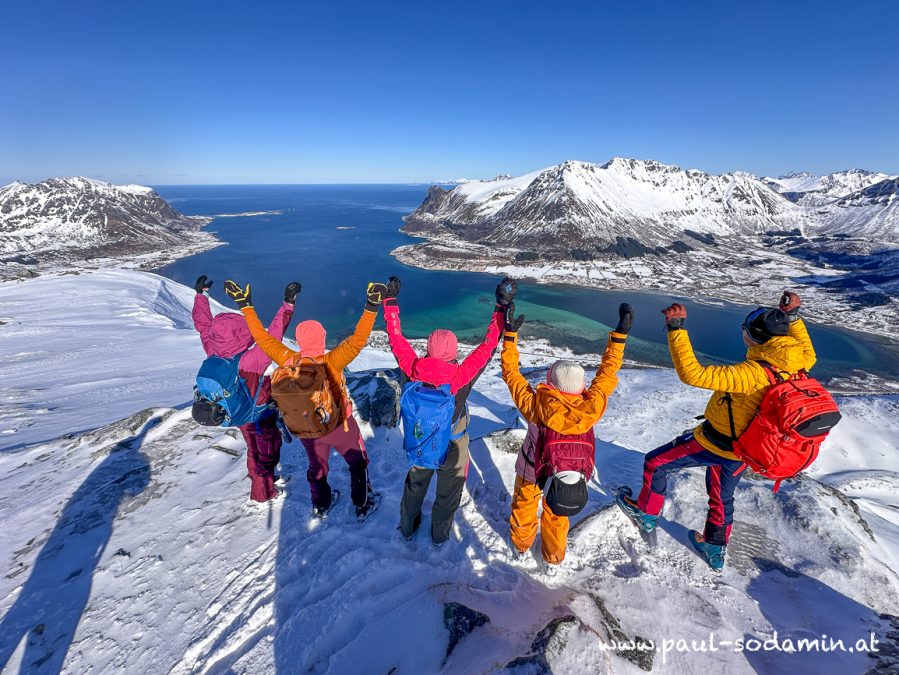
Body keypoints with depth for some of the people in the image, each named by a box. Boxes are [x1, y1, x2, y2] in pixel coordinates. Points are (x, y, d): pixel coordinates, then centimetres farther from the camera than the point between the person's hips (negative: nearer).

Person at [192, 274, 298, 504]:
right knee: (267, 452, 20)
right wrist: (288, 304, -51)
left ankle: (256, 475, 58)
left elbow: (204, 325, -9)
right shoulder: (250, 362, -41)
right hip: (261, 417, -7)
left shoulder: (213, 355, -21)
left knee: (253, 446, 33)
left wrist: (201, 294, 1)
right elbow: (271, 339, -48)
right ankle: (263, 492, 40)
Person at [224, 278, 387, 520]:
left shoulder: (288, 361, -21)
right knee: (358, 463, 22)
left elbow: (262, 337, -13)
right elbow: (358, 340, -39)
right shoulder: (331, 362, -32)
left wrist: (245, 305, -7)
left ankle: (321, 506, 51)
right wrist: (371, 307, -41)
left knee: (317, 466, 29)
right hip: (339, 425, -4)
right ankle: (363, 505, 36)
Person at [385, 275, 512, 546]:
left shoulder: (413, 372, -28)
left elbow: (396, 337, -18)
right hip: (452, 448, -2)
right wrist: (502, 306, -26)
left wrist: (390, 300, -9)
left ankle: (407, 527, 54)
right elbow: (488, 345, -30)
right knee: (447, 493, 26)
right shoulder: (461, 377, -35)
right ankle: (440, 535, 50)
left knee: (415, 486, 30)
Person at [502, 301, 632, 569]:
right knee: (556, 515, 28)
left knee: (524, 506, 28)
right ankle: (553, 559, 51)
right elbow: (607, 372, -19)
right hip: (567, 476, 2)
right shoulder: (590, 408, -31)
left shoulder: (536, 406, -36)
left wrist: (509, 334, -18)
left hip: (531, 471, -1)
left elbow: (511, 373, -24)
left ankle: (521, 544, 55)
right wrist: (620, 334, -11)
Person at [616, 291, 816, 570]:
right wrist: (793, 316, 14)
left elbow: (693, 374, -43)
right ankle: (715, 550, 49)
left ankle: (646, 514, 32)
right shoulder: (792, 363, -11)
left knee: (655, 462, 12)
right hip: (743, 449, 8)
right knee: (722, 497, 29)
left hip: (714, 444, -8)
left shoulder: (753, 372, -36)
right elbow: (808, 353, 16)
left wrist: (676, 328, -41)